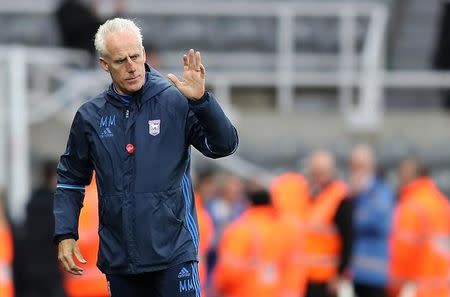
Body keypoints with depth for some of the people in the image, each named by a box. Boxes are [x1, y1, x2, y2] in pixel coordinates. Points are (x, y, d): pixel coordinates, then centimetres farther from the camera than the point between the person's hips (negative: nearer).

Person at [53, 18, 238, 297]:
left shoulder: (176, 101, -5)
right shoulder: (90, 116, 5)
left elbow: (225, 146, -11)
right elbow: (71, 179, 16)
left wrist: (201, 100, -25)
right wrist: (65, 234, 7)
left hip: (173, 250, -4)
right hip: (118, 258, 4)